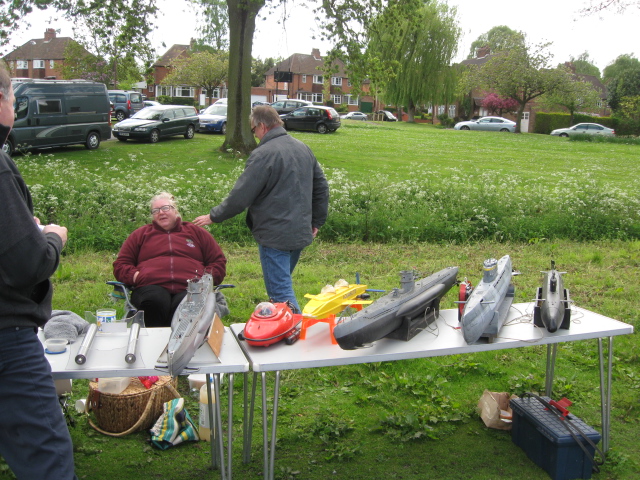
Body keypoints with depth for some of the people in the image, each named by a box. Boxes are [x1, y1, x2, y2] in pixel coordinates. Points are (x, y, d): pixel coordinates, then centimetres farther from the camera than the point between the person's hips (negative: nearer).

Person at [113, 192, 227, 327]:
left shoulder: (196, 232, 28)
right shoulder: (140, 235, 29)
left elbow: (219, 262, 24)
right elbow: (120, 265, 24)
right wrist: (135, 275, 1)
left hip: (189, 289, 0)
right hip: (152, 287, 0)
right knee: (155, 302, -38)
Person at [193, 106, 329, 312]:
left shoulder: (263, 154, -16)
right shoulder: (304, 149, 10)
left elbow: (240, 197, -15)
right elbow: (321, 187, 16)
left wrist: (213, 216, -1)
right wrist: (316, 221, 22)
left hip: (275, 236, -9)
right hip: (301, 233, 9)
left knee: (280, 292, -2)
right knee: (282, 285, 22)